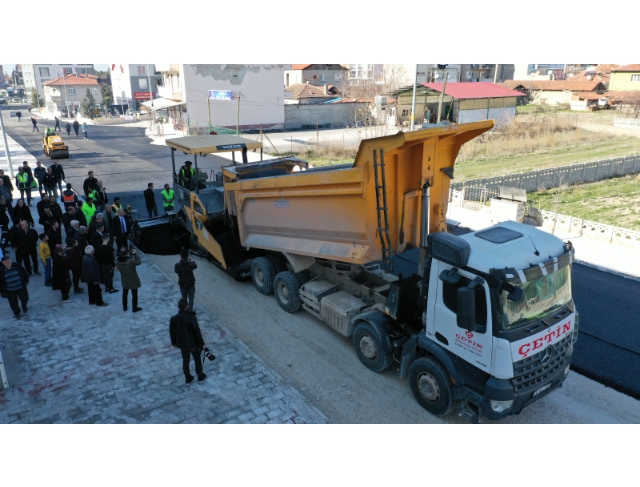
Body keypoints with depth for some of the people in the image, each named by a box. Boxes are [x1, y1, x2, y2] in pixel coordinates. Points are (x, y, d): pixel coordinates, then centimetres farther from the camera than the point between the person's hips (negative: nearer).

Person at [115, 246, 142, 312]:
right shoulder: (131, 261, -31)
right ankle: (134, 308, 24)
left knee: (125, 294, 23)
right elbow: (139, 262, -16)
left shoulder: (117, 261, -17)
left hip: (124, 280, 5)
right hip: (133, 280, -5)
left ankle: (124, 307, 37)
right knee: (134, 294, 12)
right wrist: (135, 254, -14)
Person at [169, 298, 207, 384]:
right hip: (193, 343, -3)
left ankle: (188, 379, 40)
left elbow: (172, 332, -3)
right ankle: (200, 376, 40)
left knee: (185, 361, 23)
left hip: (182, 343, 3)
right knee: (197, 359, 21)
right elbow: (197, 332, -19)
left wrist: (174, 342, 16)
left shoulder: (173, 319, -19)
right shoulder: (192, 318, -30)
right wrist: (202, 343, -4)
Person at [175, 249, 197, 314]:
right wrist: (191, 261, 18)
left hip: (182, 285, 2)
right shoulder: (190, 264, -24)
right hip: (191, 284, -2)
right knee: (191, 298, 17)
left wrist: (180, 262, 5)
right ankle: (190, 311, 25)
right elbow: (195, 266, 0)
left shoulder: (177, 265, -21)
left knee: (184, 298, 22)